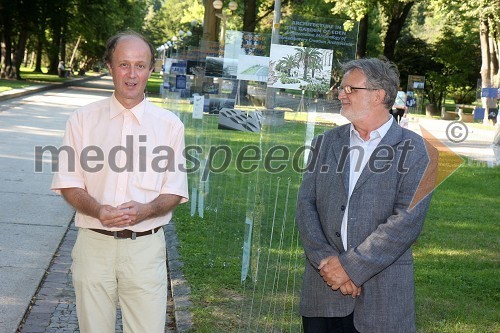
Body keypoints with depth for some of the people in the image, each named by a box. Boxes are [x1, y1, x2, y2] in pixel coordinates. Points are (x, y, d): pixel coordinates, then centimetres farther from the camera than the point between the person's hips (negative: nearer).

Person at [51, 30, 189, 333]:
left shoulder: (169, 124, 4)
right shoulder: (83, 120, 5)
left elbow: (175, 192, 4)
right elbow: (68, 183, 4)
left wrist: (144, 211, -17)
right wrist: (98, 210, -17)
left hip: (145, 247, 0)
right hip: (94, 243, 1)